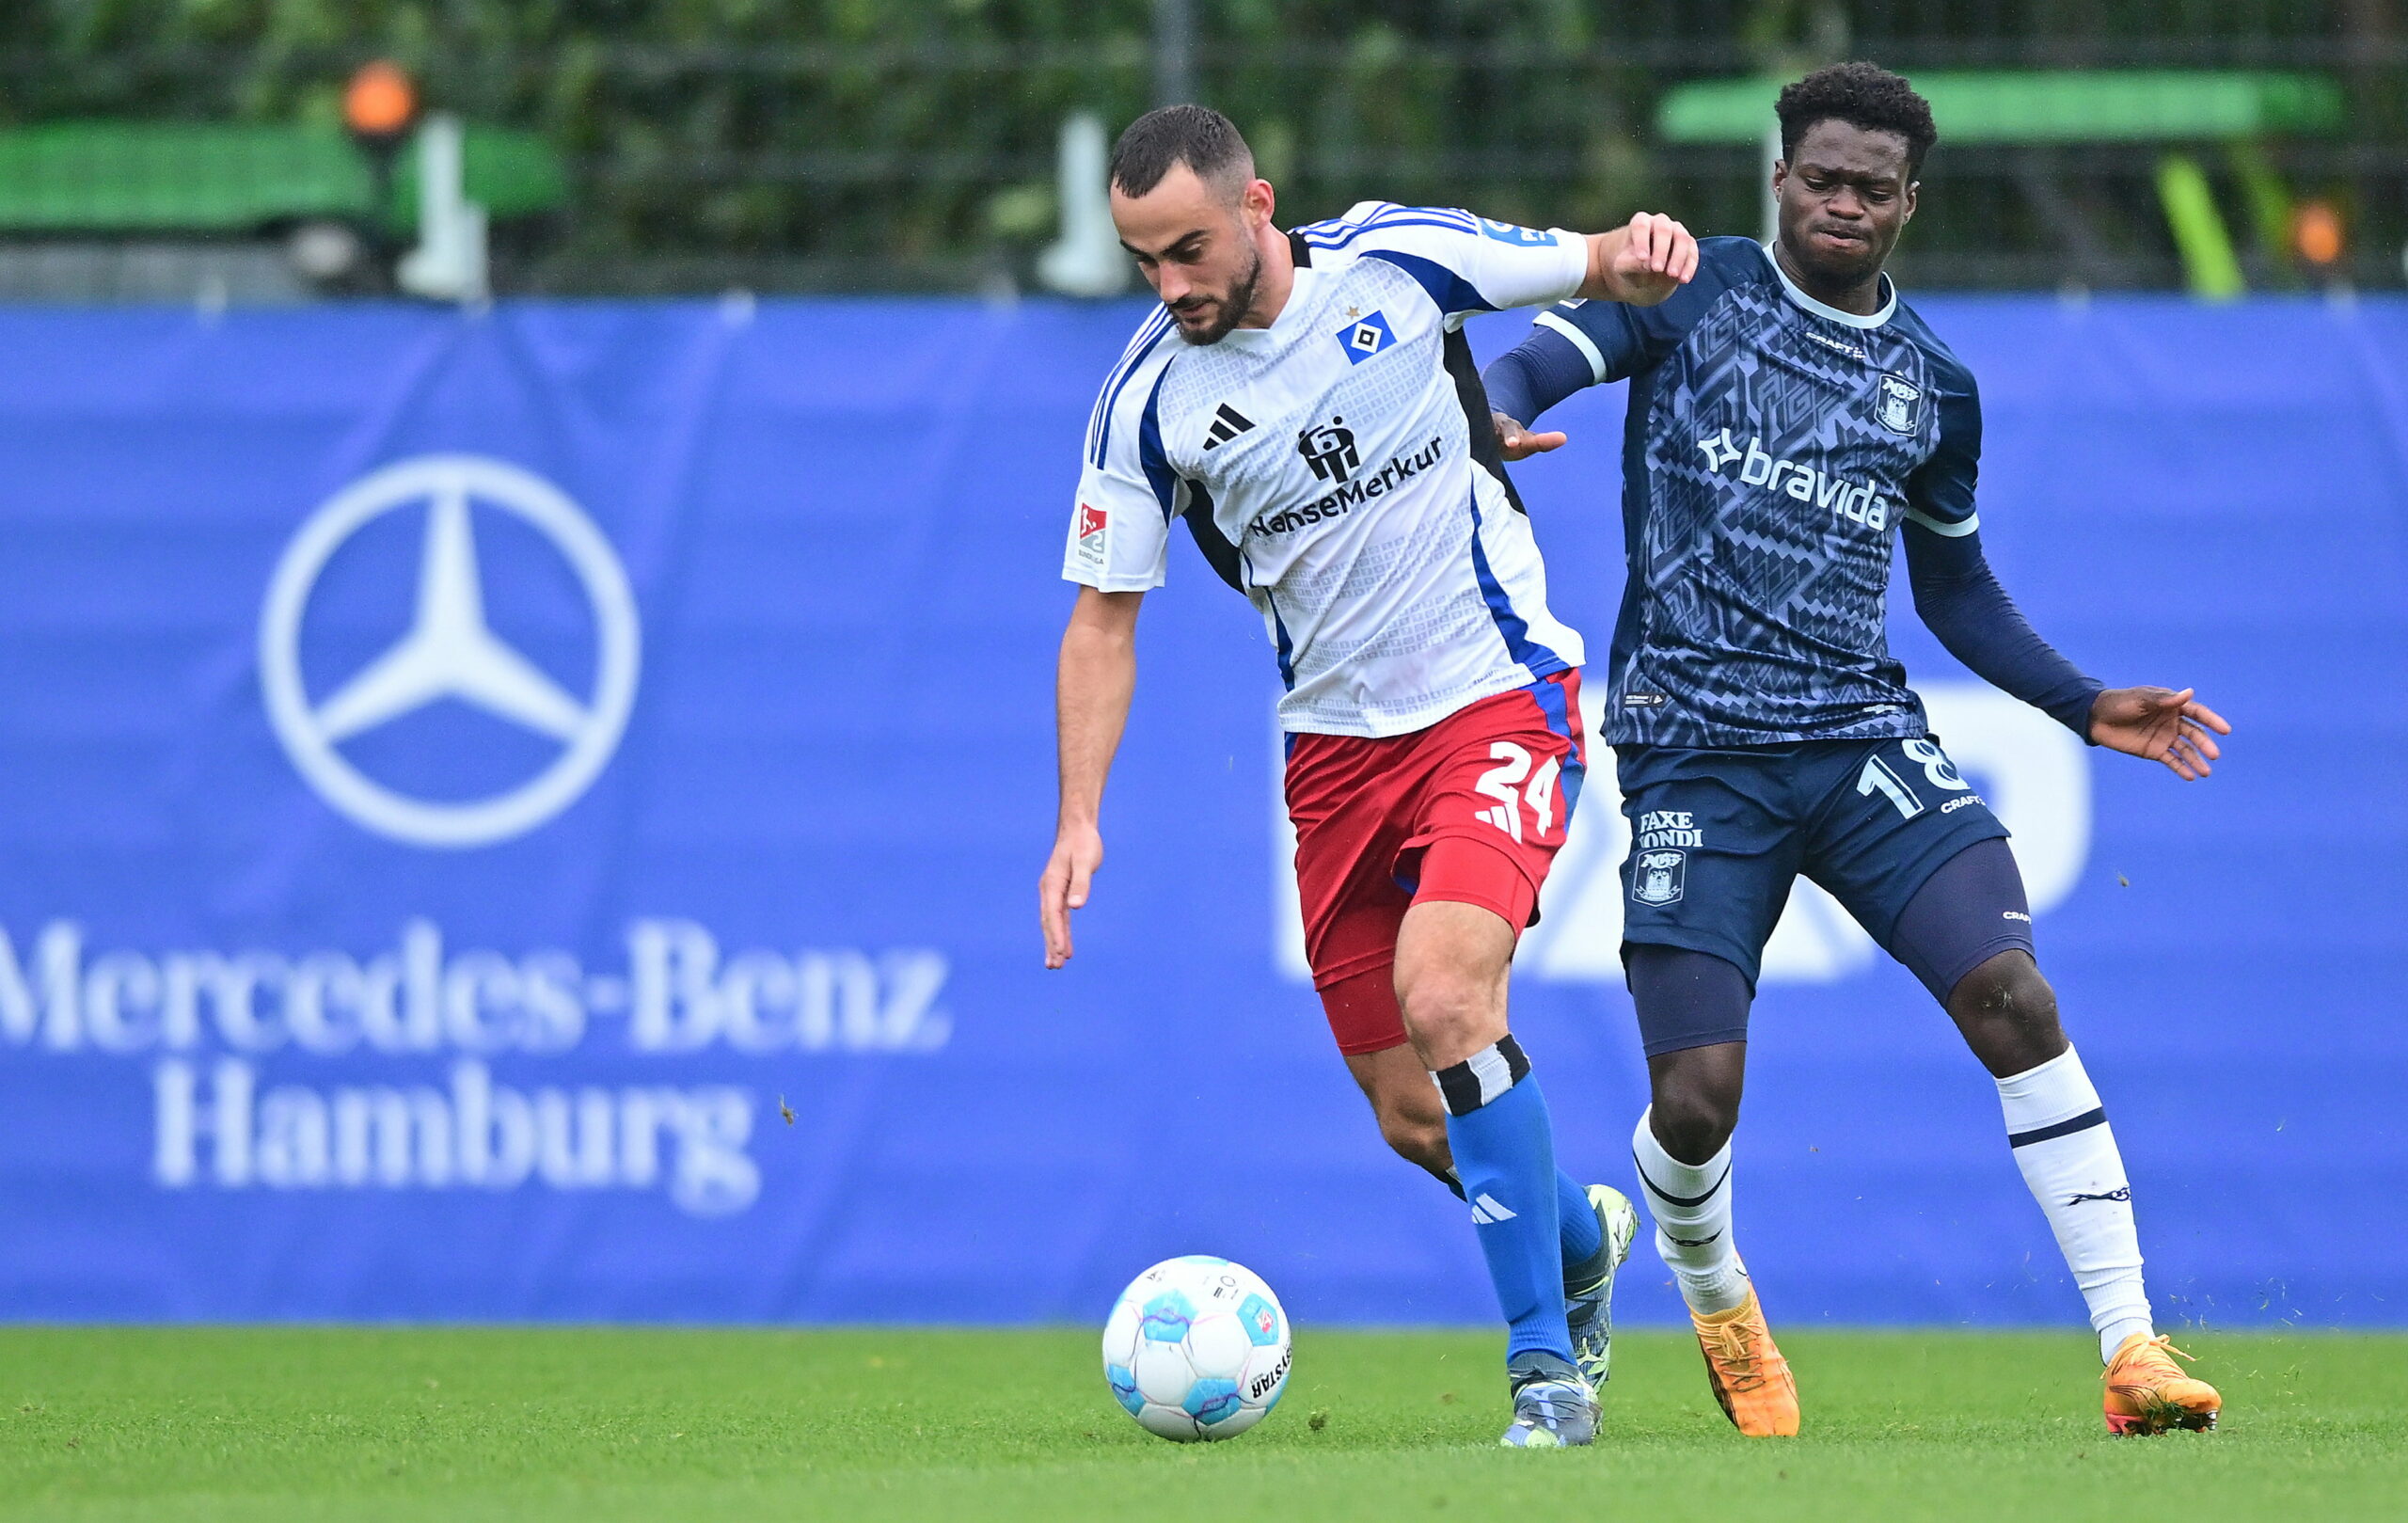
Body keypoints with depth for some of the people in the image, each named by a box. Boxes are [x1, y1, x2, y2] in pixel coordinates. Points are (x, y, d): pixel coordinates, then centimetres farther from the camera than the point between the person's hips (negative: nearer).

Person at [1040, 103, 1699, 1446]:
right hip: (1337, 746, 3)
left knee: (1443, 997, -26)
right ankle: (1581, 1235, 37)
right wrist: (1081, 819, -8)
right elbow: (1105, 618, 2)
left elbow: (1601, 272, 5)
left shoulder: (1401, 261, -10)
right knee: (1413, 1120, 3)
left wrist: (1641, 257, -19)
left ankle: (1546, 1366, -16)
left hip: (1501, 698, -3)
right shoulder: (1149, 403, -6)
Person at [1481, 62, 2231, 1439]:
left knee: (2015, 998, -18)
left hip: (1862, 733, 3)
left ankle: (2133, 1351, -16)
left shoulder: (1934, 384, 14)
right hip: (1692, 746, -3)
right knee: (1697, 1096, -10)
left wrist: (2084, 705, 16)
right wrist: (1492, 415, -31)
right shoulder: (1695, 290, 4)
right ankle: (1719, 1305, 26)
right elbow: (1534, 359, -7)